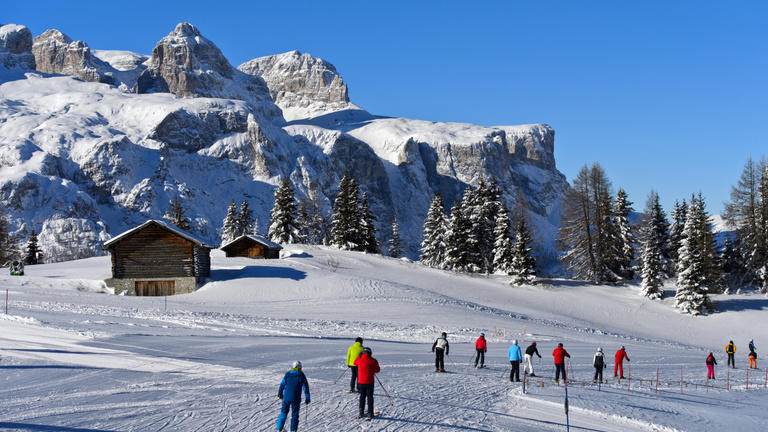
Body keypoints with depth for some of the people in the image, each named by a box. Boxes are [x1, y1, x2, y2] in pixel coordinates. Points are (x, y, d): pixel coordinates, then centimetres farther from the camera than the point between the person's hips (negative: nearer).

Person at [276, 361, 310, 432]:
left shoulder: (288, 374, -1)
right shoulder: (302, 376, -3)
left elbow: (282, 384, 6)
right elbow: (306, 387, -1)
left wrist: (280, 393, 20)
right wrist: (307, 398, 5)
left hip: (287, 397, 1)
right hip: (296, 399, -1)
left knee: (283, 413, 12)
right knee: (295, 414, 9)